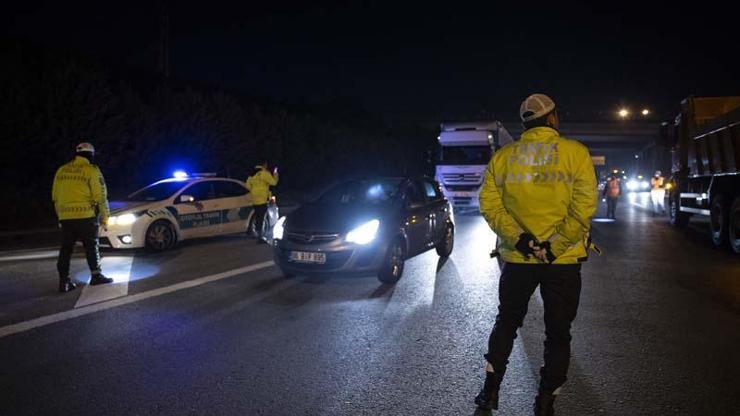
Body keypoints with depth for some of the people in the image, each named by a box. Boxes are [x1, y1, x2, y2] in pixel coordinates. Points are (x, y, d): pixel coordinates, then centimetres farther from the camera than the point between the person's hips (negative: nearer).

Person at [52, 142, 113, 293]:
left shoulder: (61, 170, 11)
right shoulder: (91, 170, -6)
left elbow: (55, 197, 15)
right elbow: (100, 197, -8)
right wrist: (104, 216, 1)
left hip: (65, 217, 5)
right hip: (86, 216, -4)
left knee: (66, 249, 8)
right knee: (91, 247, 8)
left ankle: (64, 281, 8)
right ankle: (96, 275, 14)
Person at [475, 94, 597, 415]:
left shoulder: (502, 156, 2)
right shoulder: (575, 152, -5)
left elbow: (489, 204, -7)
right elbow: (584, 207, -14)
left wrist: (518, 238, -11)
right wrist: (555, 247, -12)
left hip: (517, 257, 2)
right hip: (562, 260, -2)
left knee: (506, 322, 19)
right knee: (558, 332, 11)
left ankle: (490, 390, 21)